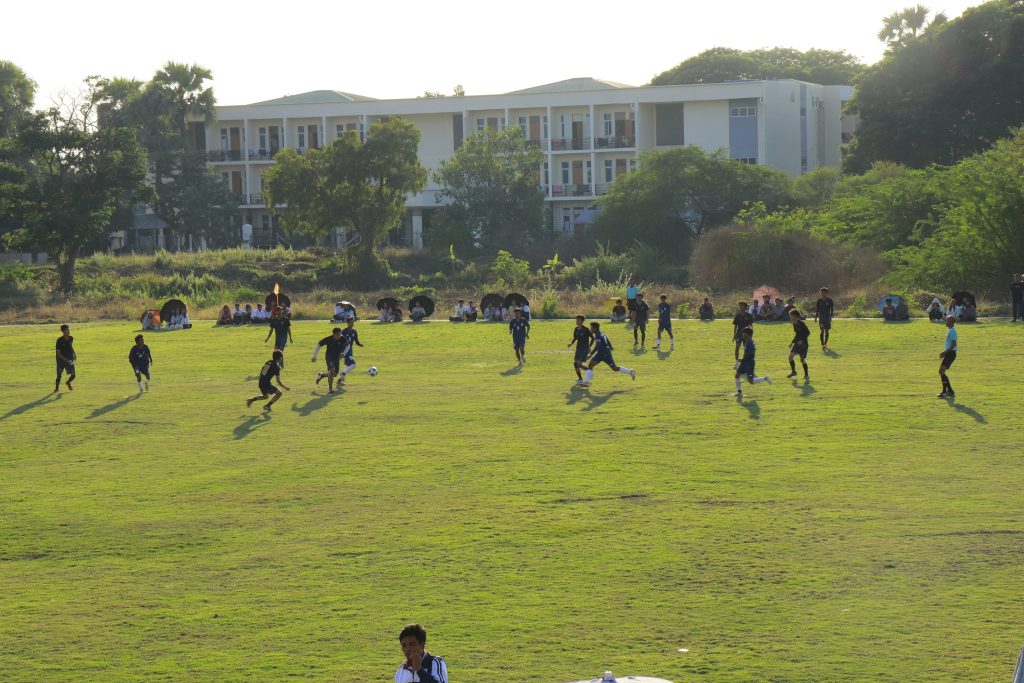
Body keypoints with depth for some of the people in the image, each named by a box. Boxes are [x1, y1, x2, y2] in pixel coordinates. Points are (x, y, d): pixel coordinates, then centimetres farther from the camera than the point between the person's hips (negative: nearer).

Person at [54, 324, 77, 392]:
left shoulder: (71, 338, -4)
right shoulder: (59, 340, -18)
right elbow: (58, 353, -18)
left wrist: (74, 354, 8)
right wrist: (67, 360, -26)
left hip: (70, 359, 3)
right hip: (61, 360, -3)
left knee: (73, 375, -4)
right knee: (59, 375, 6)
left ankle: (68, 383, 31)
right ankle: (57, 387, 35)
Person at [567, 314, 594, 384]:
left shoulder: (585, 330, -14)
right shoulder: (576, 330, 5)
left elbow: (592, 338, -8)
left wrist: (589, 347, -14)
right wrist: (571, 343, -1)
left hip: (585, 349, -7)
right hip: (578, 348, 7)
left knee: (579, 364, -15)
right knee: (575, 364, 1)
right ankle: (580, 379, 13)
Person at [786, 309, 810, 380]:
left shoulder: (801, 324, -16)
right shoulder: (794, 324, 9)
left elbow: (808, 332, -15)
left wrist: (802, 340, -23)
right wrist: (792, 342, 16)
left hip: (803, 343, -7)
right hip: (797, 343, 7)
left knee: (802, 359, -7)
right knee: (790, 356, -5)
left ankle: (806, 374, 9)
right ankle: (793, 372, 11)